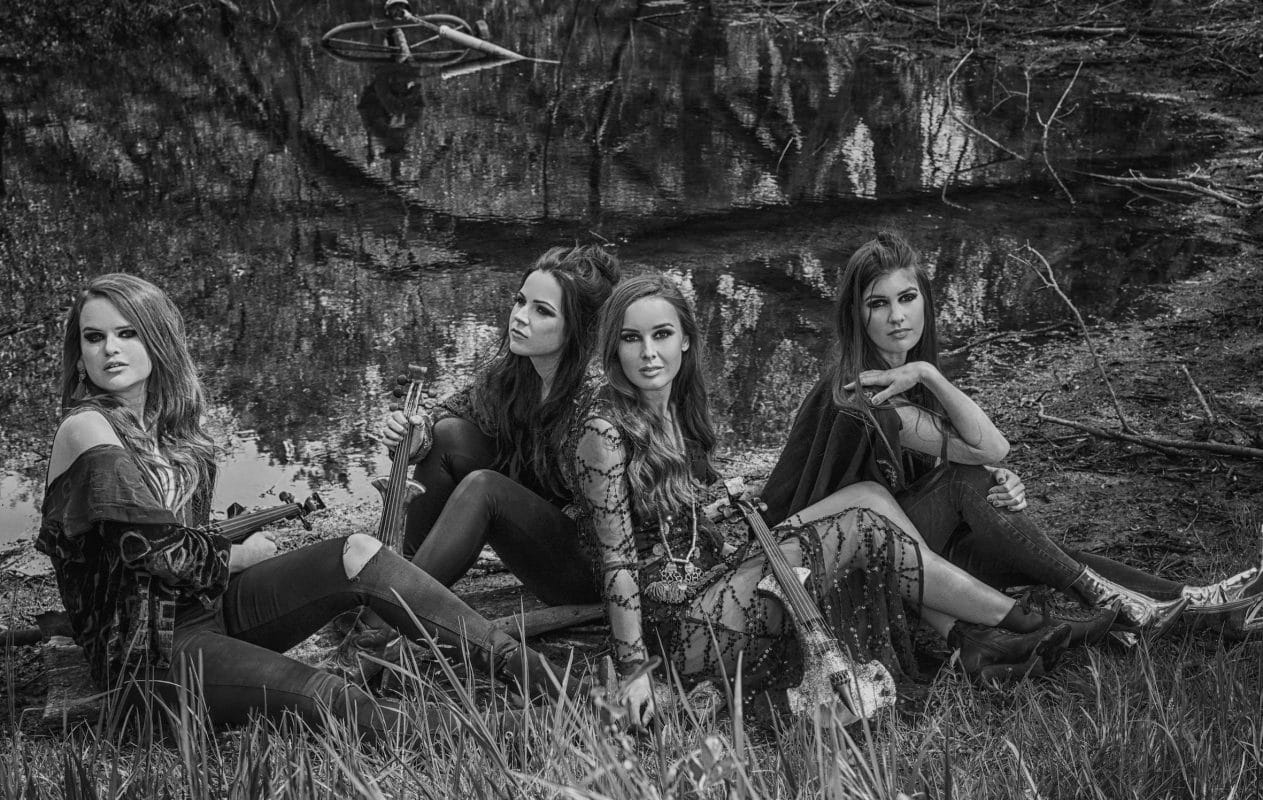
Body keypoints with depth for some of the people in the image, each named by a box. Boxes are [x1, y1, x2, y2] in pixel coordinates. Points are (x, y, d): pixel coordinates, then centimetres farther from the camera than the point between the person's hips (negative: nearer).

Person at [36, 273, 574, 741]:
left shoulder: (168, 422, 12)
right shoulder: (88, 431, -14)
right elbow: (156, 550, -17)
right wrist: (235, 556, -1)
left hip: (210, 600, 8)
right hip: (149, 649, -8)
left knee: (358, 555, -13)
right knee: (324, 699, -31)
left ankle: (524, 667, -16)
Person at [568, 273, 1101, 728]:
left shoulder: (675, 410, 9)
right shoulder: (603, 433, -17)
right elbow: (616, 561, -19)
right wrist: (634, 670, -20)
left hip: (708, 581, 9)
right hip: (676, 624, -9)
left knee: (865, 501, -1)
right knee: (860, 533, -12)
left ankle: (971, 641, -10)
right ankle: (1017, 622, -2)